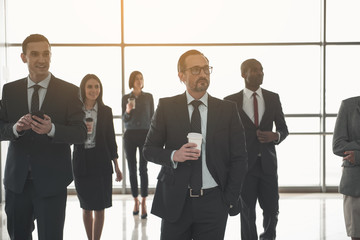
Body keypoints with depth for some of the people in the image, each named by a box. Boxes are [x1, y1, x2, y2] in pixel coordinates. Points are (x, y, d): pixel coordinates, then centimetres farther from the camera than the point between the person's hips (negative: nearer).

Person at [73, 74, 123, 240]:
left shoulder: (106, 111, 3)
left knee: (99, 206, 1)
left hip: (101, 163, 0)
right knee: (86, 206, 11)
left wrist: (116, 166, 6)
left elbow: (111, 139, 6)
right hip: (81, 162, 0)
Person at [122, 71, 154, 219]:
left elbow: (152, 117, 8)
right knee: (132, 169, 4)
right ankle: (136, 201, 15)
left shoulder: (148, 97, 6)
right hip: (130, 135, 1)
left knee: (143, 169, -9)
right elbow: (124, 119, 4)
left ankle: (143, 203, -7)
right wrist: (127, 111, -18)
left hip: (145, 134, -1)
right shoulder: (126, 98, 6)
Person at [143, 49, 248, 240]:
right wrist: (174, 155, -14)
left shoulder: (227, 109, 4)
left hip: (213, 202, 1)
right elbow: (149, 149, 5)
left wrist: (230, 200, -1)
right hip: (175, 201, 0)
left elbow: (239, 159, 5)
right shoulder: (166, 107, 3)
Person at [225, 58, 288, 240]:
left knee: (272, 208, 5)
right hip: (244, 164, -2)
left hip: (267, 163, 2)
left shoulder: (273, 98, 6)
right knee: (247, 211, 5)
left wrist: (275, 136, -11)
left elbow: (283, 129, 12)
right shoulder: (231, 101, 0)